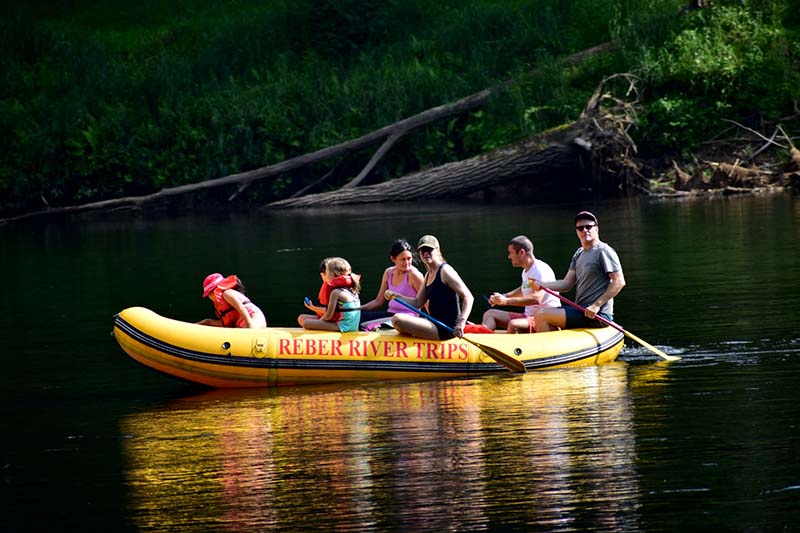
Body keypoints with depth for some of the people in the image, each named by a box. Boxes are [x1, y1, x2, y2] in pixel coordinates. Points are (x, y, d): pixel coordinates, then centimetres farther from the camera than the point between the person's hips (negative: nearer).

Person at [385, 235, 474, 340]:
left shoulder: (445, 271, -12)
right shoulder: (429, 275, 16)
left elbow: (468, 297, -17)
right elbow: (418, 303, 19)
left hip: (445, 329, -10)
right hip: (436, 324, 10)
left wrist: (461, 323, -28)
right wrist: (396, 296, 5)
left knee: (398, 320, -22)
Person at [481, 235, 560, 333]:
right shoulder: (526, 272, 13)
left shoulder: (540, 270, -17)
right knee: (490, 314, 2)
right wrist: (503, 296, 18)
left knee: (513, 325, -37)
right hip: (528, 315, 10)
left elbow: (536, 299, -31)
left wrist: (506, 301, -33)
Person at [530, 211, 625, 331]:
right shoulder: (579, 254, 19)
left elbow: (619, 282, -15)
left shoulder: (603, 251, -7)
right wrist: (542, 285, -4)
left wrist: (597, 305, -21)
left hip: (597, 316, -9)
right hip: (581, 310, 9)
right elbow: (567, 283, 14)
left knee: (542, 316, -18)